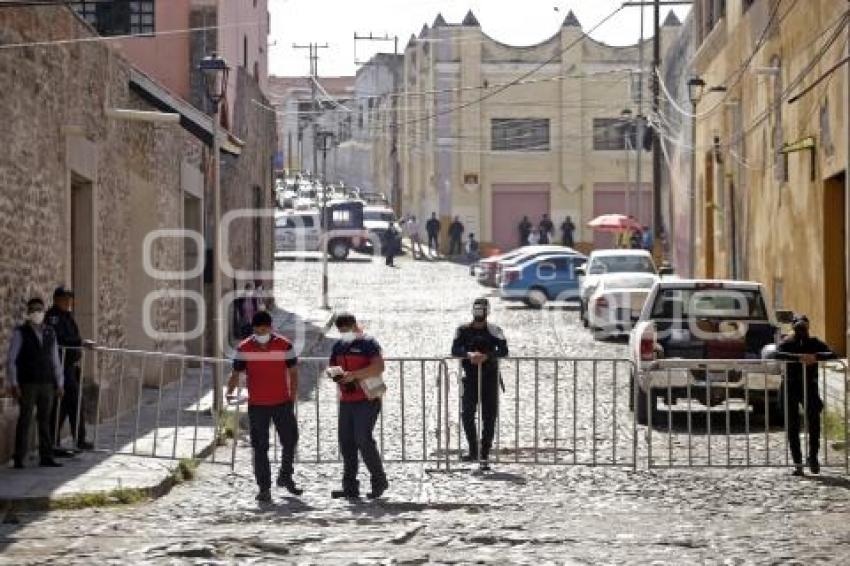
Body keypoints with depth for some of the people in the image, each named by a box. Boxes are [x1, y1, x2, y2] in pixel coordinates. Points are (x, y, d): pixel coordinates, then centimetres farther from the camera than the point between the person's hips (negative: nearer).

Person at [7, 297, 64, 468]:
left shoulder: (50, 333, 11)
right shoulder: (20, 333, -1)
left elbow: (55, 360, 15)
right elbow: (11, 360, -3)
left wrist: (60, 383, 11)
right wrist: (13, 384, -10)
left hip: (46, 384, 4)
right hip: (26, 384, -4)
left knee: (45, 421, 6)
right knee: (25, 419, -4)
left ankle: (46, 457, 10)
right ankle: (19, 459, 0)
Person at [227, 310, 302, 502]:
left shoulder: (284, 345, -3)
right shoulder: (244, 349, -3)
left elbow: (293, 372, 3)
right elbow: (236, 373, 2)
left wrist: (292, 398, -2)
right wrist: (230, 392, -16)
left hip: (282, 403, 1)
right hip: (257, 405, 0)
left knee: (290, 441, 7)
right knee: (260, 448, 1)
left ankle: (285, 477, 29)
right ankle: (264, 488, 6)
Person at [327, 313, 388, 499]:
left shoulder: (368, 343, -7)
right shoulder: (339, 346, 15)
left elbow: (379, 367, -20)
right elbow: (331, 367, 25)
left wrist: (353, 375, -26)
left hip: (366, 400, -7)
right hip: (346, 400, 7)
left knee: (363, 439, -14)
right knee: (346, 441, 4)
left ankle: (379, 481, 0)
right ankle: (350, 487, 9)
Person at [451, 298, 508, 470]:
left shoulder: (494, 331, 3)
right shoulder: (463, 330, 6)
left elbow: (503, 351, -11)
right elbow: (455, 350, -7)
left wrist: (486, 356, -27)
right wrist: (469, 354, -27)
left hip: (490, 378, 0)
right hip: (470, 377, 0)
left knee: (489, 418, -1)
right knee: (467, 414, -13)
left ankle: (485, 455, 6)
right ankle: (473, 451, 0)